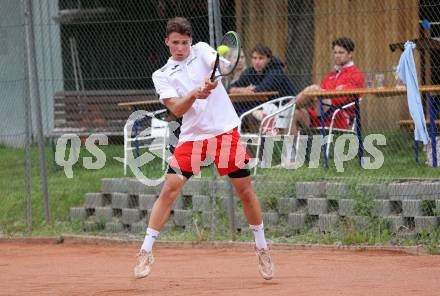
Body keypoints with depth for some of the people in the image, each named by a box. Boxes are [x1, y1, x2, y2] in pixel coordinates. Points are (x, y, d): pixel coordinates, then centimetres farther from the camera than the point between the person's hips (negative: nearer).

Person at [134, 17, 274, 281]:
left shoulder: (202, 51, 4)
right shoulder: (162, 76, 5)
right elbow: (176, 109, -8)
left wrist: (214, 80, -40)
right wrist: (194, 95, -28)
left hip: (225, 129, -1)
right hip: (193, 136, 1)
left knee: (245, 190, 2)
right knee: (170, 189, -10)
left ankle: (262, 249, 18)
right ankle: (146, 252, -5)